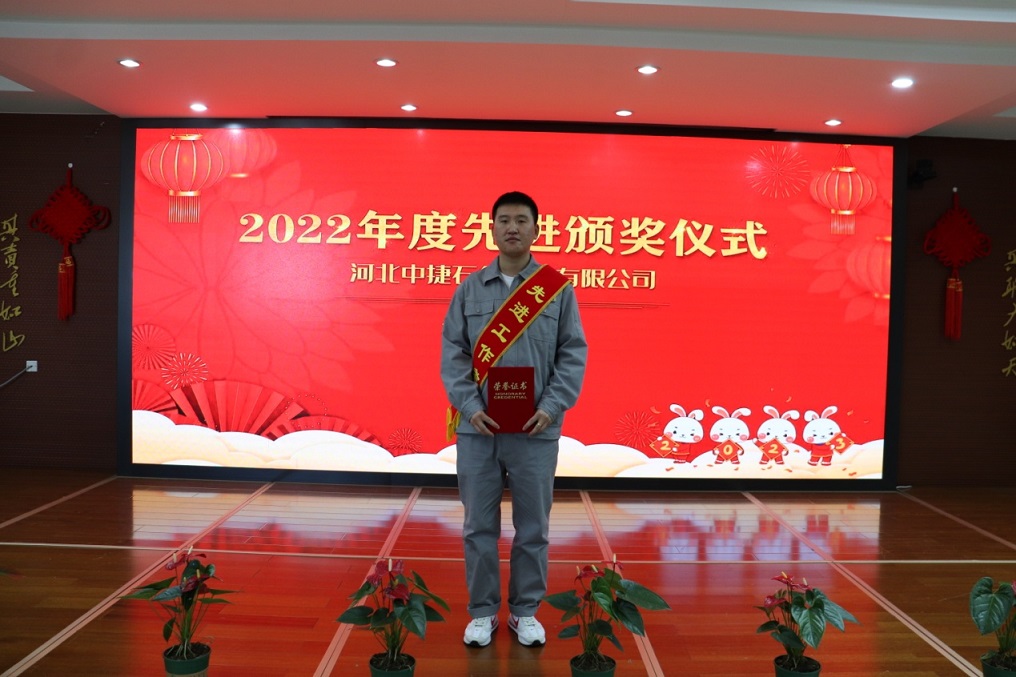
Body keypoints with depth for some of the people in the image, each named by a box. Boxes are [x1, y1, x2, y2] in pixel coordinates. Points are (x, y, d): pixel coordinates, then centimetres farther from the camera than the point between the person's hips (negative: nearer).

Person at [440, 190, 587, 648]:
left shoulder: (558, 289, 3)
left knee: (533, 527, 9)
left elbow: (572, 353, 0)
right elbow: (453, 352, 2)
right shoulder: (469, 288, 5)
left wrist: (551, 408, -12)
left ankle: (525, 611, 27)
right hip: (478, 428, 1)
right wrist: (470, 407, -11)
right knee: (479, 526, 9)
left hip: (535, 430, 0)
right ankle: (482, 611, 25)